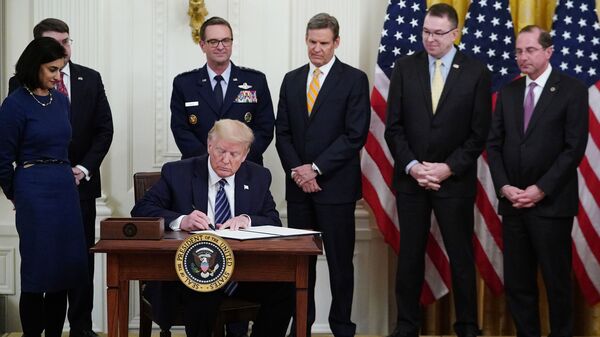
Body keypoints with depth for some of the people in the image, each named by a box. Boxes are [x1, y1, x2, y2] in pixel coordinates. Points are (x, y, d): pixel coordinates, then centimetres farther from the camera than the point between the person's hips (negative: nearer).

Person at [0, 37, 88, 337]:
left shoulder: (61, 100, 9)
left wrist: (69, 175, 15)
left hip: (65, 189, 6)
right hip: (34, 193, -6)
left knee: (64, 271, 8)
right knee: (37, 273, 0)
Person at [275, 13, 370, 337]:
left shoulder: (354, 79, -2)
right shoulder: (291, 80, 13)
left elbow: (356, 135, -10)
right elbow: (282, 133, 10)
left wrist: (316, 168, -13)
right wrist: (297, 171, -5)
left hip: (336, 185, -4)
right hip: (298, 185, 4)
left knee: (340, 261, 3)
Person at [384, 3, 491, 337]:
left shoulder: (476, 71, -1)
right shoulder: (405, 67, 4)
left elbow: (479, 132, -3)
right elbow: (394, 126, 2)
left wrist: (449, 168, -12)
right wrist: (412, 166, -10)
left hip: (455, 181, -2)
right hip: (410, 178, 2)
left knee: (462, 256, 5)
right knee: (410, 256, 7)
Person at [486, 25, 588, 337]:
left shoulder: (572, 90, -3)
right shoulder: (508, 92, 12)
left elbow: (574, 148, -9)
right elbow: (494, 144, 9)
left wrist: (540, 189, -14)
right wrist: (504, 187, -4)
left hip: (551, 203, -4)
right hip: (513, 203, 4)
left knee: (556, 281, 4)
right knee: (517, 282, 7)